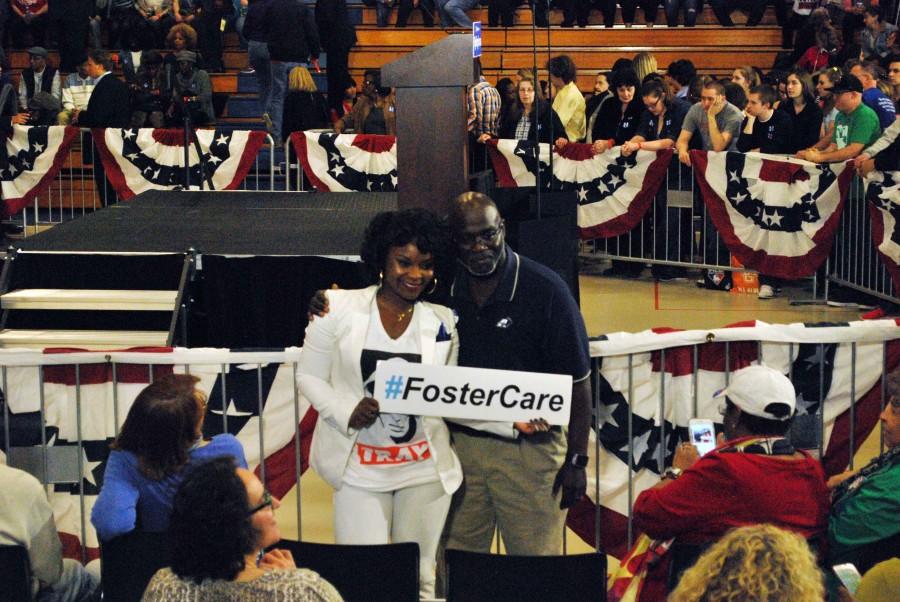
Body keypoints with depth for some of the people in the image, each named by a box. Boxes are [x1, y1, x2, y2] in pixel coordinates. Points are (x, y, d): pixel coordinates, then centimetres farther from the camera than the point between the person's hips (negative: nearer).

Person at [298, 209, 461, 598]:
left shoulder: (442, 322, 4)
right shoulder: (340, 308, -3)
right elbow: (309, 377, 2)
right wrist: (346, 411, -16)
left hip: (424, 466, 2)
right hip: (360, 467, -2)